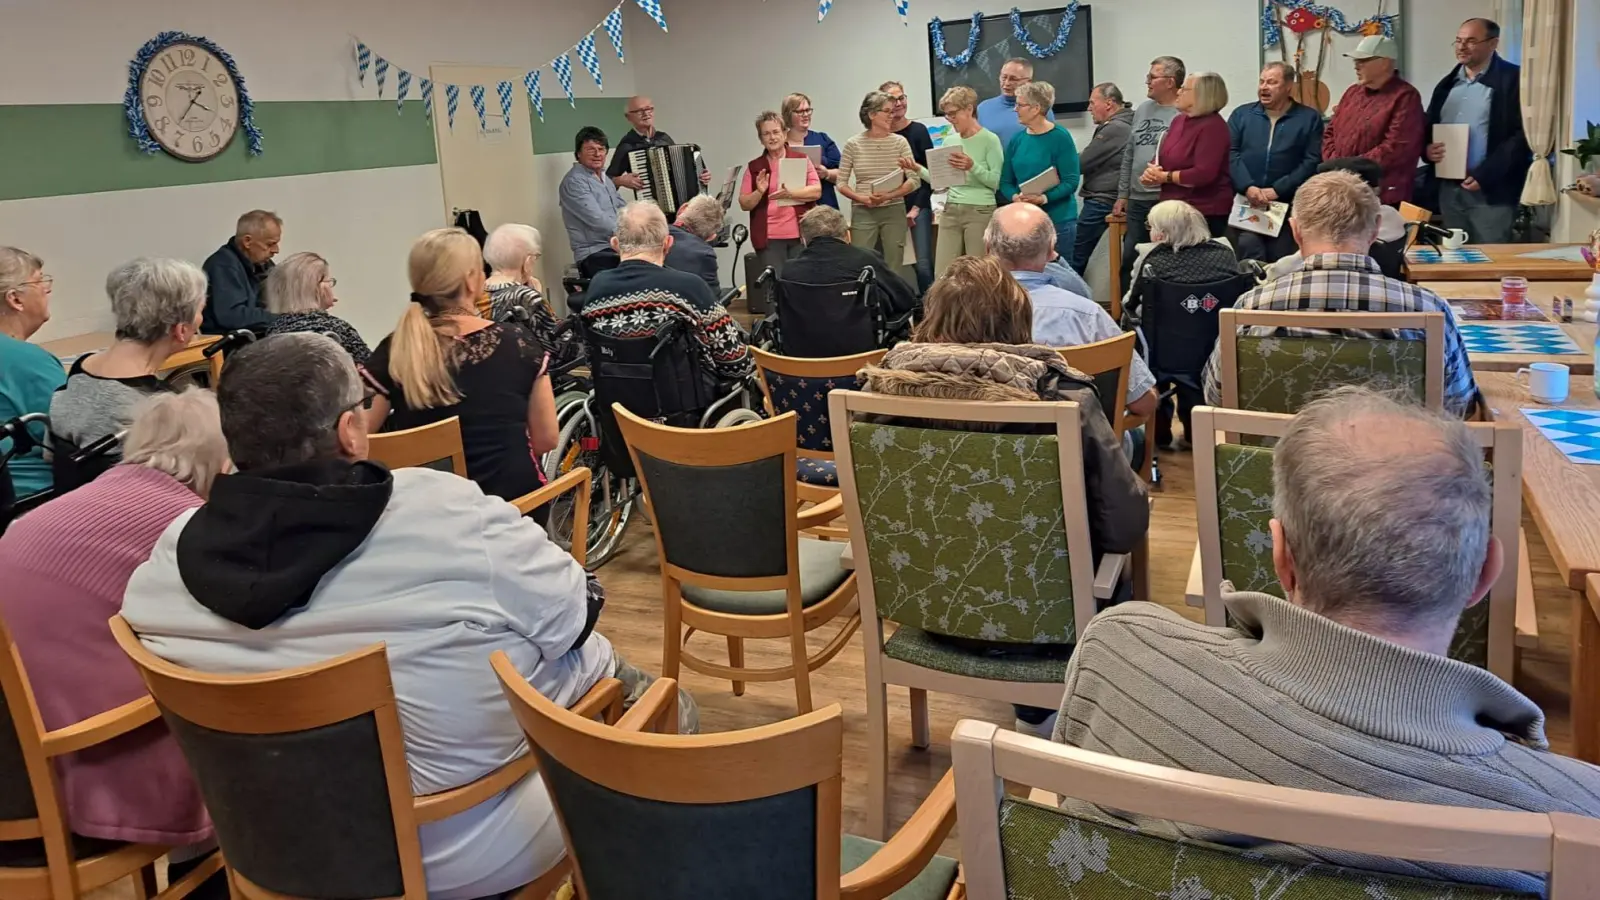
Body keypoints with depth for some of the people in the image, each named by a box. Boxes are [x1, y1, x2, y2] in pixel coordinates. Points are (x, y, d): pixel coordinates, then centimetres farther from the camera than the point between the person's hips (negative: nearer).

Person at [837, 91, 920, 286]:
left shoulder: (899, 142, 2)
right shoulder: (853, 144, 0)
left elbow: (914, 180, -2)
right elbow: (841, 183, 3)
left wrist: (889, 195, -16)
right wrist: (862, 198, -14)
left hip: (894, 211, 1)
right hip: (862, 212, -1)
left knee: (894, 269, 2)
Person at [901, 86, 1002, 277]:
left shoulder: (990, 140, -5)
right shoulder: (949, 141, 13)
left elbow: (996, 182, -10)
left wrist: (973, 166, -23)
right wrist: (918, 169, 2)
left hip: (980, 212, -6)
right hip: (951, 211, 6)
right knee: (942, 274, 3)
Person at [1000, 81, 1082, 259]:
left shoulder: (1060, 137, -7)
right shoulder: (1017, 139, 8)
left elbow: (1071, 181, -12)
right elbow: (1005, 181, 9)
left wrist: (1044, 198, -24)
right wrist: (1015, 197, -12)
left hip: (1058, 220, -5)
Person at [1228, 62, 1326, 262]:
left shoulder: (1310, 118, 7)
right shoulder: (1241, 115, 12)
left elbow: (1312, 162, -3)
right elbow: (1230, 154, 0)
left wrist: (1276, 191, -12)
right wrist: (1248, 188, -15)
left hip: (1286, 205, 0)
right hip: (1244, 201, 1)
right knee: (1247, 250, -13)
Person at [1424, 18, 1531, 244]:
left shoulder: (1513, 79, -5)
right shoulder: (1448, 84, 16)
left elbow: (1523, 133, -12)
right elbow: (1428, 128, 22)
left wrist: (1484, 175, -18)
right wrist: (1427, 149, -2)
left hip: (1491, 191, -6)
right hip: (1448, 189, 6)